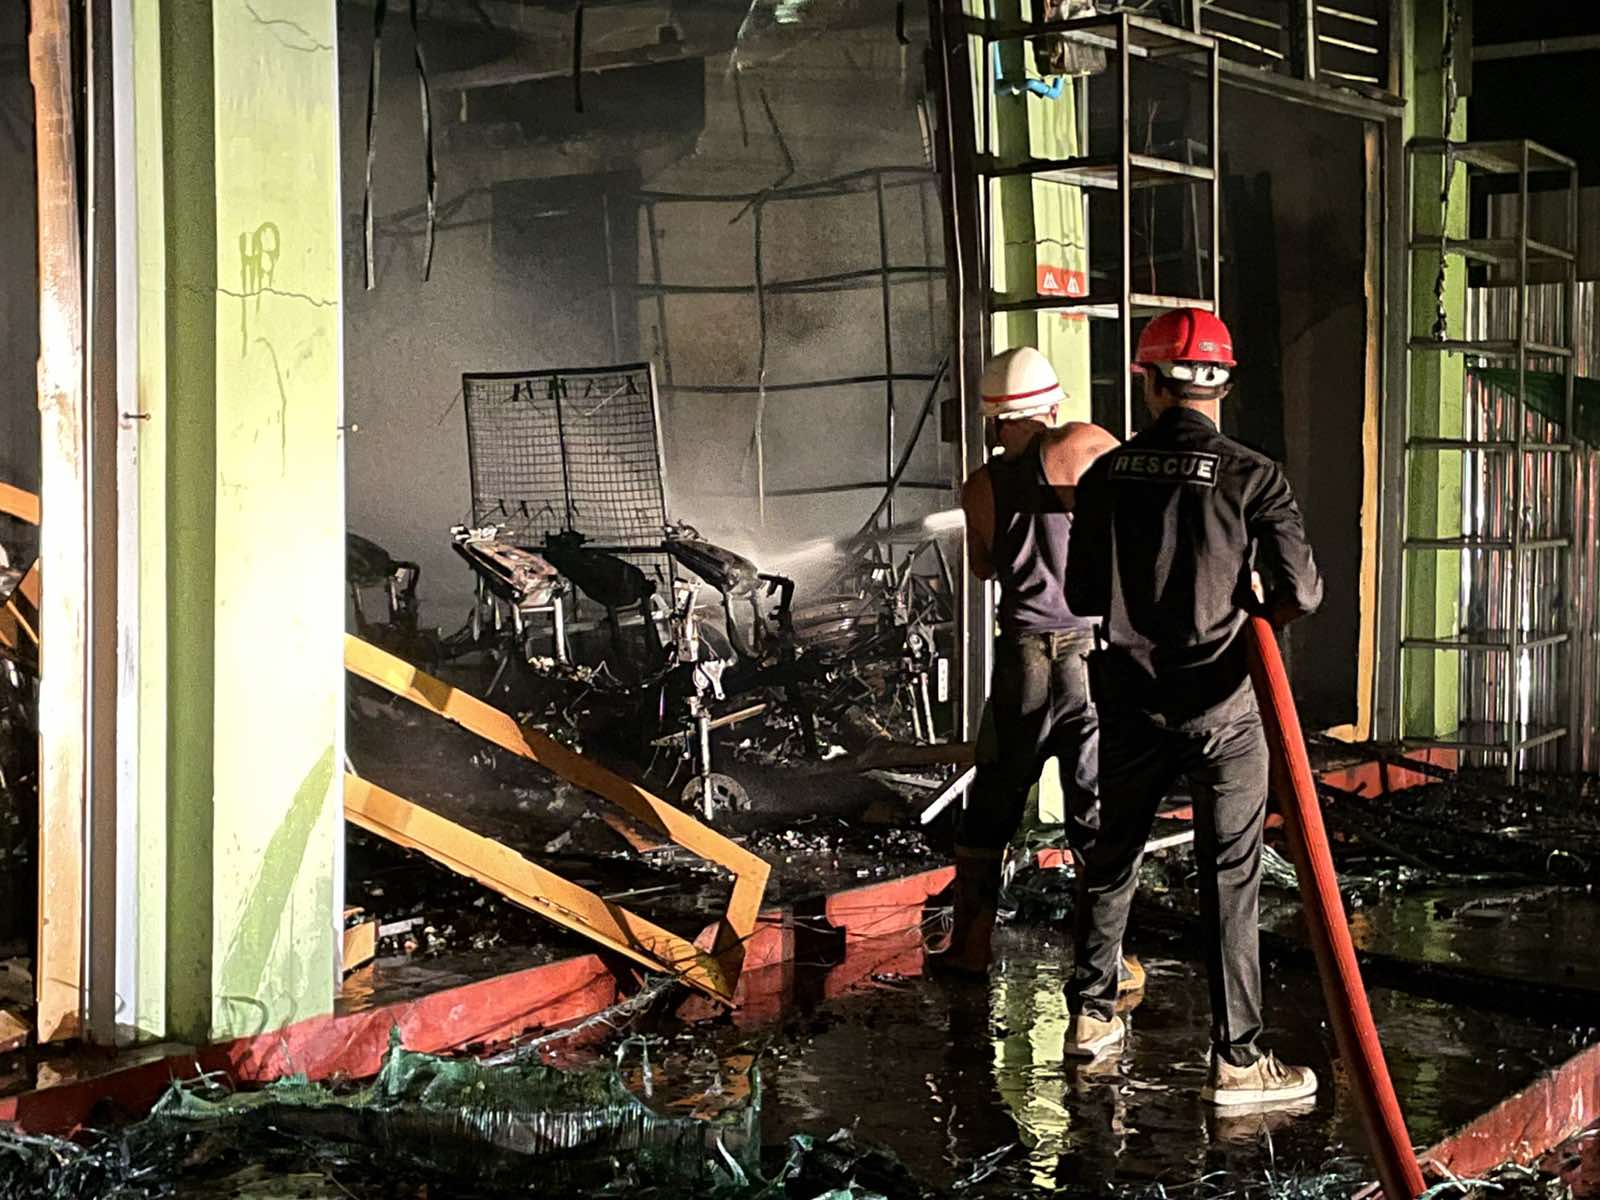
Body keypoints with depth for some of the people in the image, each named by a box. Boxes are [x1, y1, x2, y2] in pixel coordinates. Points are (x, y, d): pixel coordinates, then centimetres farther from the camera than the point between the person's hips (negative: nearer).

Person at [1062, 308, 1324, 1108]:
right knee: (1229, 878, 2)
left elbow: (1080, 596, 6)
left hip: (1130, 704, 4)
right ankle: (1235, 1059, 5)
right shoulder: (1250, 478, -12)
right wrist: (1254, 601, 8)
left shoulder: (1105, 477, -1)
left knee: (1113, 855, 19)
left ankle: (1091, 1012, 30)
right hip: (1221, 708, -3)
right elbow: (1302, 594, -13)